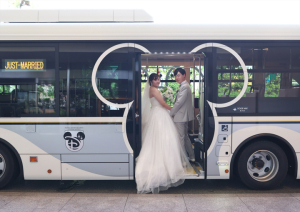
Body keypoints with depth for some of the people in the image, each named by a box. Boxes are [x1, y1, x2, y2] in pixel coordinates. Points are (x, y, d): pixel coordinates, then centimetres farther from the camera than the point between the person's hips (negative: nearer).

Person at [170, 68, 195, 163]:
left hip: (180, 117, -11)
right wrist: (173, 112, 12)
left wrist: (171, 113, -12)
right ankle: (192, 157, 28)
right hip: (184, 116, 11)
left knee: (180, 138, -3)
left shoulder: (184, 87, -18)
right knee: (185, 137, 18)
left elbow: (179, 102, -21)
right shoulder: (184, 86, 15)